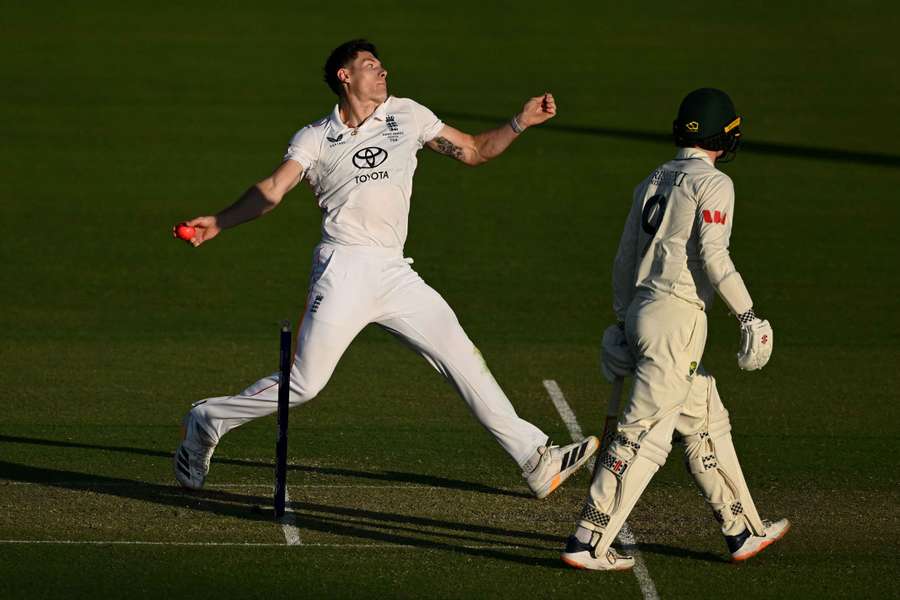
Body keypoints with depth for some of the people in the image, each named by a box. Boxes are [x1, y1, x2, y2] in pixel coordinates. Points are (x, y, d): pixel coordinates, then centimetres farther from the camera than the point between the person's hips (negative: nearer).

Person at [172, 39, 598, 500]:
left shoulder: (407, 115, 17)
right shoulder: (316, 138, 6)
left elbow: (472, 151, 21)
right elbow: (271, 191, -3)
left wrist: (520, 123, 8)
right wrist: (218, 224, -14)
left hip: (395, 273, 4)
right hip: (344, 268, -4)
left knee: (462, 359, 1)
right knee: (303, 384, -8)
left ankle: (536, 460, 3)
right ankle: (206, 423, 11)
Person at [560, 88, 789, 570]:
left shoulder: (652, 182, 15)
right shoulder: (713, 183, -7)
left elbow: (624, 259, 18)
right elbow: (713, 256, -17)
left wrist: (623, 320, 26)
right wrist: (747, 315, -15)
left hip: (641, 312, 9)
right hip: (676, 318, -9)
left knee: (707, 426, 17)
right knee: (644, 435, -9)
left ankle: (744, 531, 25)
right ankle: (588, 543, -13)